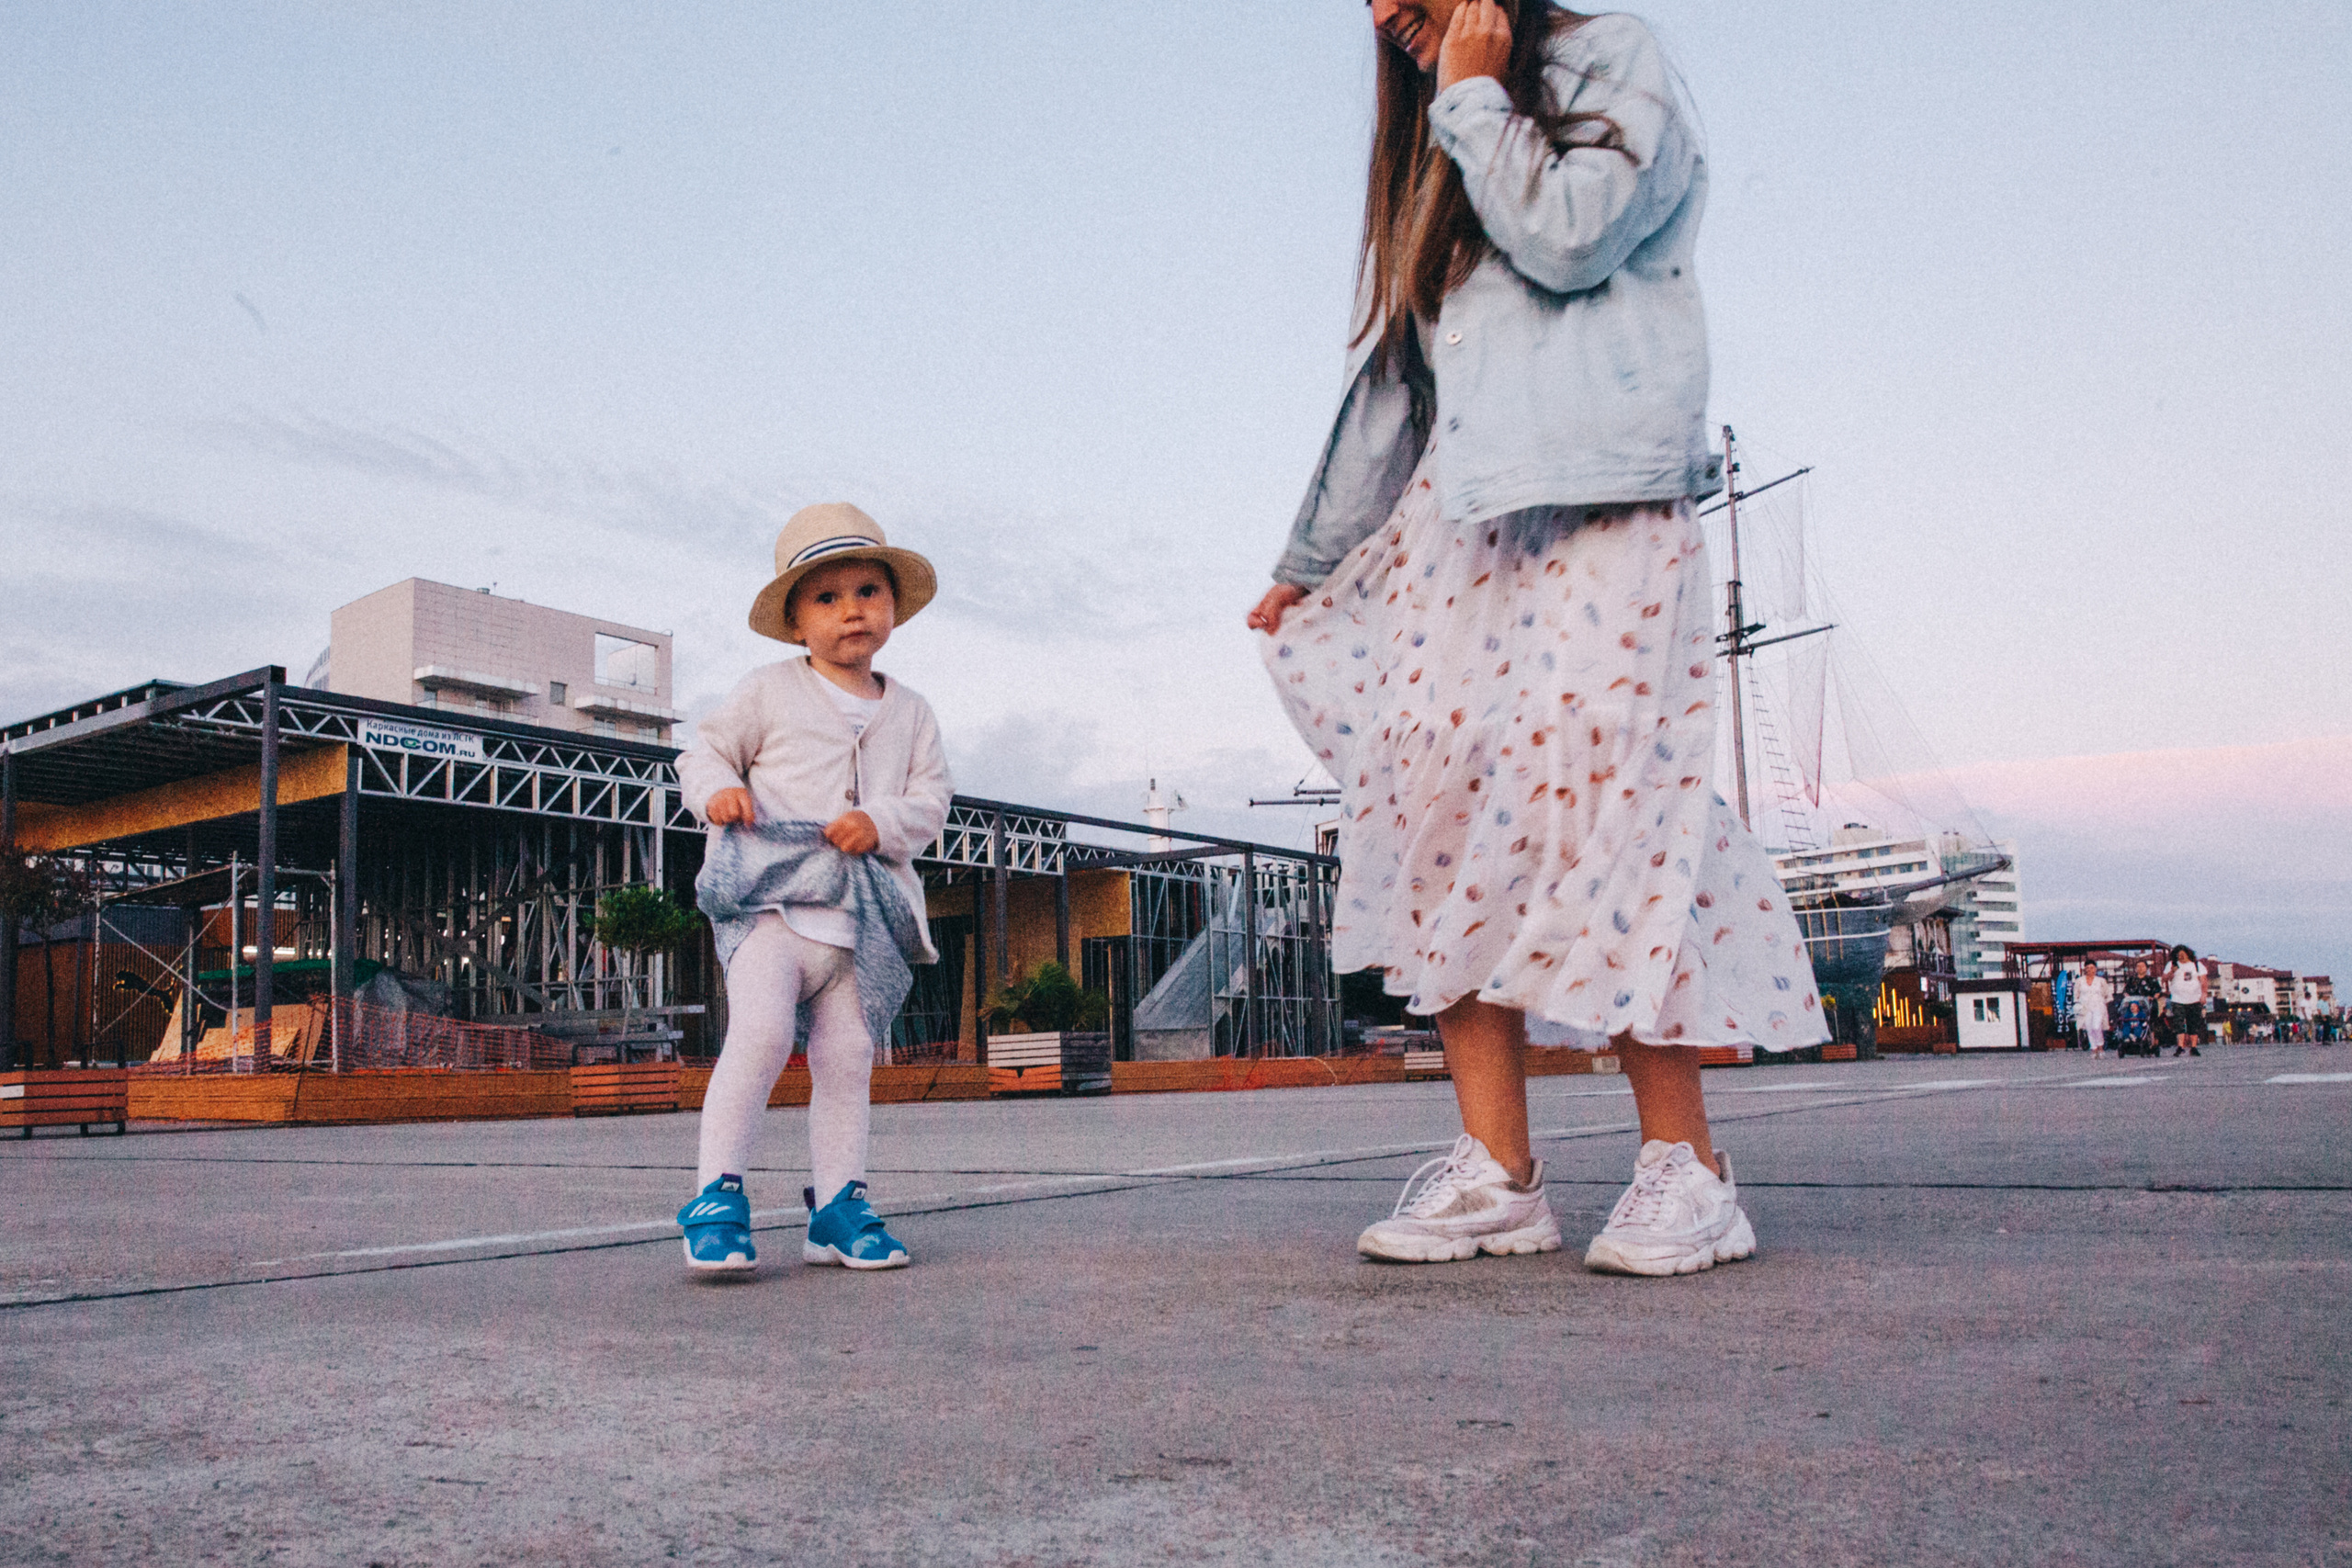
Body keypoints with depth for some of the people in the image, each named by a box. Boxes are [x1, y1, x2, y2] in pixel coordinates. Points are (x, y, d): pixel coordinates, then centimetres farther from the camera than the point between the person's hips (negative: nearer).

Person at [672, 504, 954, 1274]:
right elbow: (706, 747, 9)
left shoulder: (910, 713, 14)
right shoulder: (768, 692, 6)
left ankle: (838, 1206, 15)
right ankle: (717, 1195, -10)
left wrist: (883, 823, -10)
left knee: (847, 1055, 5)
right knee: (762, 1030, -20)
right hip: (769, 896, -3)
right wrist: (716, 791, -13)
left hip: (862, 913, 4)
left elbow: (932, 797, 10)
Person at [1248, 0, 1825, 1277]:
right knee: (1447, 818, -6)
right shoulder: (1437, 163, 27)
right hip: (1456, 530, 7)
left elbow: (1569, 235, -11)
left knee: (1594, 808, -15)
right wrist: (1309, 562, 27)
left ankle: (1683, 1169, -6)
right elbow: (1388, 381, 26)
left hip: (1599, 514, -6)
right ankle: (1496, 1173, -4)